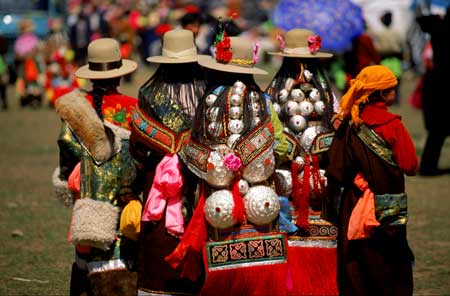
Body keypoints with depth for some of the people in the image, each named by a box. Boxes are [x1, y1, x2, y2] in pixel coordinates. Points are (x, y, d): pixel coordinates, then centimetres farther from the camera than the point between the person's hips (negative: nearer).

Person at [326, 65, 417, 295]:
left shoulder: (348, 123, 0)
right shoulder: (392, 124, -12)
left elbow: (336, 167, 1)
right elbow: (410, 166, -12)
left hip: (352, 206, 4)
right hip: (386, 206, -4)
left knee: (354, 269, 9)